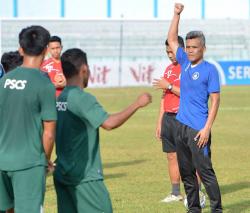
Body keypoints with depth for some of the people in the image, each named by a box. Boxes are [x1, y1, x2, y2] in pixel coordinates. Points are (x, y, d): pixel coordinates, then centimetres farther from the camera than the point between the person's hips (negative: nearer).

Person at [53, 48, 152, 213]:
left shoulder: (60, 98, 9)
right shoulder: (82, 98, -15)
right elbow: (109, 123, -23)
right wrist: (137, 104, -16)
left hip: (62, 174, 8)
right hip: (85, 176, -8)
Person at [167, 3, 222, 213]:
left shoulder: (209, 70, -7)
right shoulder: (185, 63, 11)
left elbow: (215, 100, -9)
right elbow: (172, 40, 22)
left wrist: (207, 128, -16)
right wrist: (177, 14, 13)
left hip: (198, 129, -7)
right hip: (181, 125, 7)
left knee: (205, 170, -8)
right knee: (186, 172, 10)